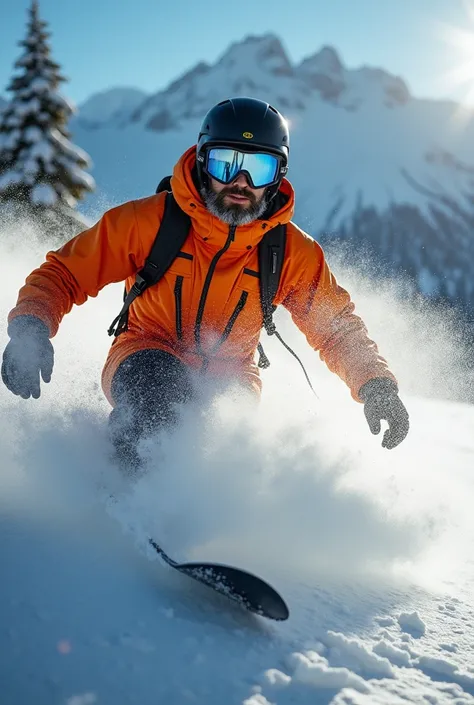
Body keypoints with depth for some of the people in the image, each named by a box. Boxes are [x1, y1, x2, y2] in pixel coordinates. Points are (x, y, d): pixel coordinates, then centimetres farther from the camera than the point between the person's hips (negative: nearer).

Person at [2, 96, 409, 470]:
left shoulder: (293, 253, -8)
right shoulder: (149, 221, -14)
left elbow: (338, 327, 4)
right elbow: (64, 273, -7)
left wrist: (376, 385, -11)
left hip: (229, 380, 2)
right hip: (145, 364, -2)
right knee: (160, 379, -35)